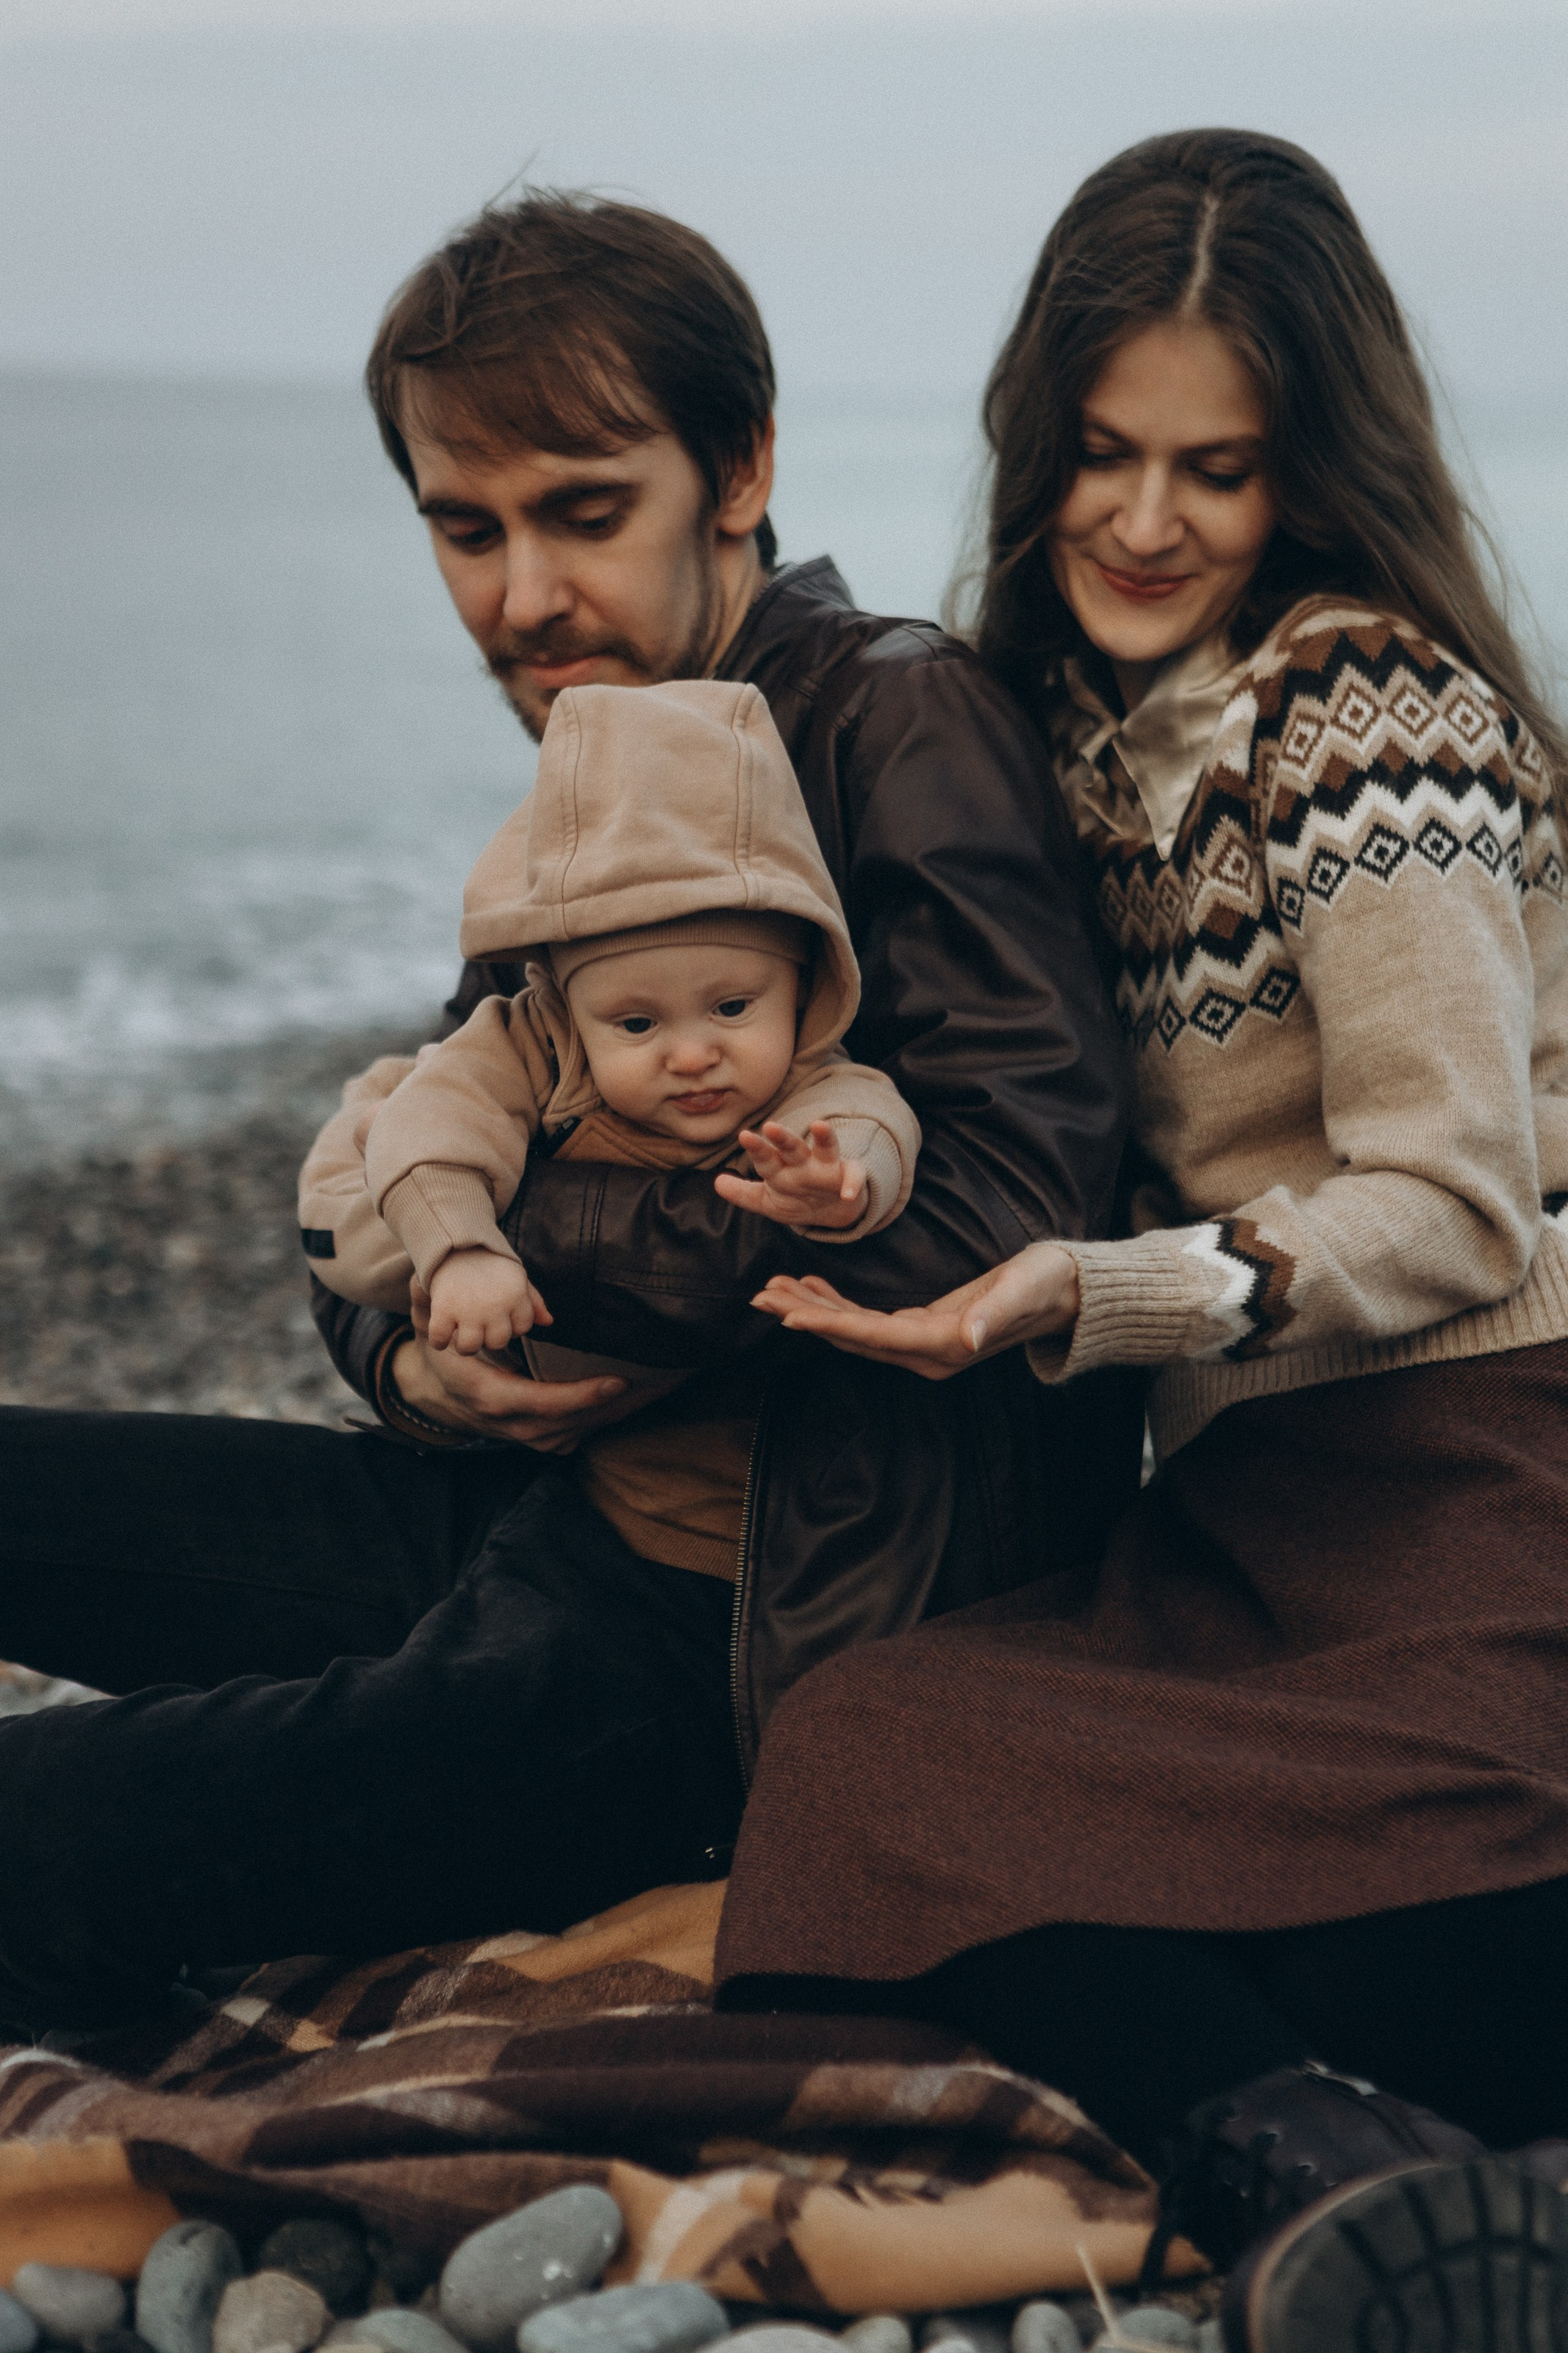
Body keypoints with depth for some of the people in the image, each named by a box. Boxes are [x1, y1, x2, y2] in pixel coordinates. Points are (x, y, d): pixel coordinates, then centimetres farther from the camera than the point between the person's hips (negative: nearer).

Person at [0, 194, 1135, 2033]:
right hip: (547, 1494, 8)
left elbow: (1003, 1211, -21)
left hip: (755, 1608, -8)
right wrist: (408, 1356, -5)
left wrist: (546, 1226, -13)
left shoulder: (904, 723, -9)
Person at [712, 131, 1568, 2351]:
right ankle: (1340, 2165, -42)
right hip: (1252, 1496, 7)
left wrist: (1087, 1299, -22)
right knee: (865, 1734, -27)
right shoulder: (1086, 722, 19)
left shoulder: (1366, 707, -4)